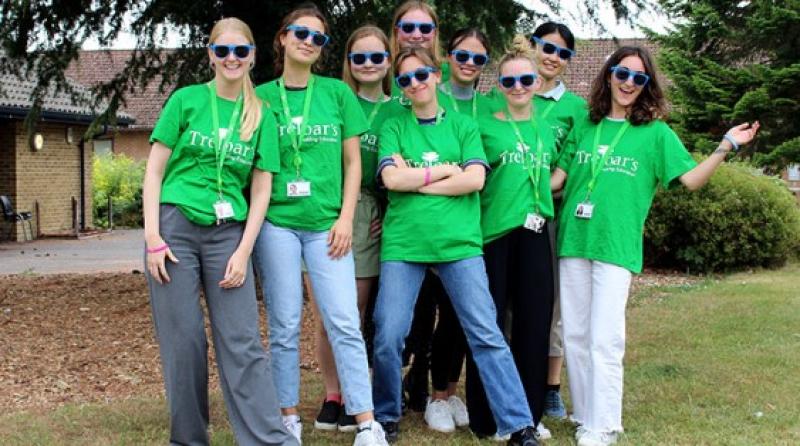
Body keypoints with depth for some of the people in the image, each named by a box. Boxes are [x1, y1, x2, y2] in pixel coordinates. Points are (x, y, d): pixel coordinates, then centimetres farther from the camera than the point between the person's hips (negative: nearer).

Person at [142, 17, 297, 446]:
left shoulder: (261, 116, 8)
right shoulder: (186, 100, 3)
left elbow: (261, 189, 7)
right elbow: (154, 171, 2)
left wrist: (243, 252, -3)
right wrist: (152, 236, -7)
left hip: (228, 234, 1)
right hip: (174, 227, -1)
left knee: (242, 343, -3)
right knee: (183, 341, 1)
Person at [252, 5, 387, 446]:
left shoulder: (337, 92, 7)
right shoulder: (261, 96, 6)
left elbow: (352, 161, 8)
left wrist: (345, 217, -1)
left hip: (326, 222, 0)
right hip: (275, 222, 0)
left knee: (344, 323, -5)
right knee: (284, 326, 4)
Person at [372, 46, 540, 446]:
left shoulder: (463, 126, 10)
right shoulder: (394, 128, 9)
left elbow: (474, 179, -5)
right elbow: (392, 179, -7)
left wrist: (415, 181, -5)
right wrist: (446, 169, -3)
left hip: (459, 243, 0)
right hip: (403, 244, 1)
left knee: (486, 335, -4)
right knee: (387, 337, 0)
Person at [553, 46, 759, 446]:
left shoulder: (655, 133, 3)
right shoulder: (584, 126, 10)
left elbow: (690, 179, -3)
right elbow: (557, 177, 12)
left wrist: (725, 148, -13)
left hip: (616, 248, -3)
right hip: (573, 242, 3)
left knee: (604, 341, -7)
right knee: (575, 337, 8)